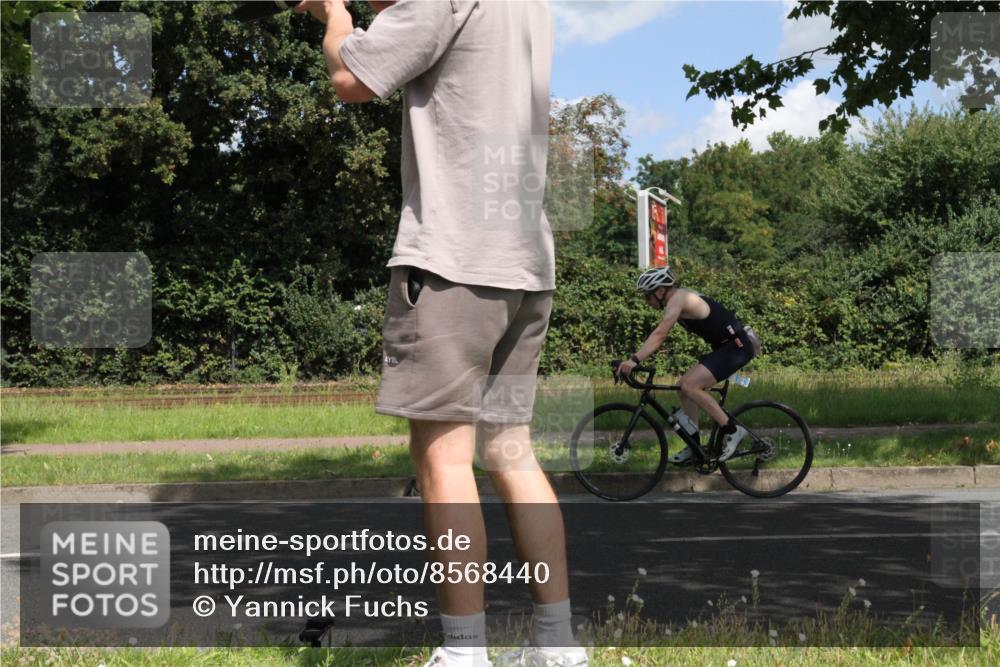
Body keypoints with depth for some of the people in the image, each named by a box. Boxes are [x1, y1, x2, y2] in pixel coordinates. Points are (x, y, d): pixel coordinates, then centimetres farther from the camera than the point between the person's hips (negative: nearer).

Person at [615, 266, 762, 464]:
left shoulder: (678, 299, -17)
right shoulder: (679, 299, 13)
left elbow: (659, 335, -29)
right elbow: (658, 336, 17)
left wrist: (635, 360, -37)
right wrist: (635, 360, 9)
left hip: (737, 346, -10)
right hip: (725, 347, 10)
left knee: (689, 385, -20)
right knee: (686, 386, 8)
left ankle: (732, 430, -12)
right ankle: (693, 448, 14)